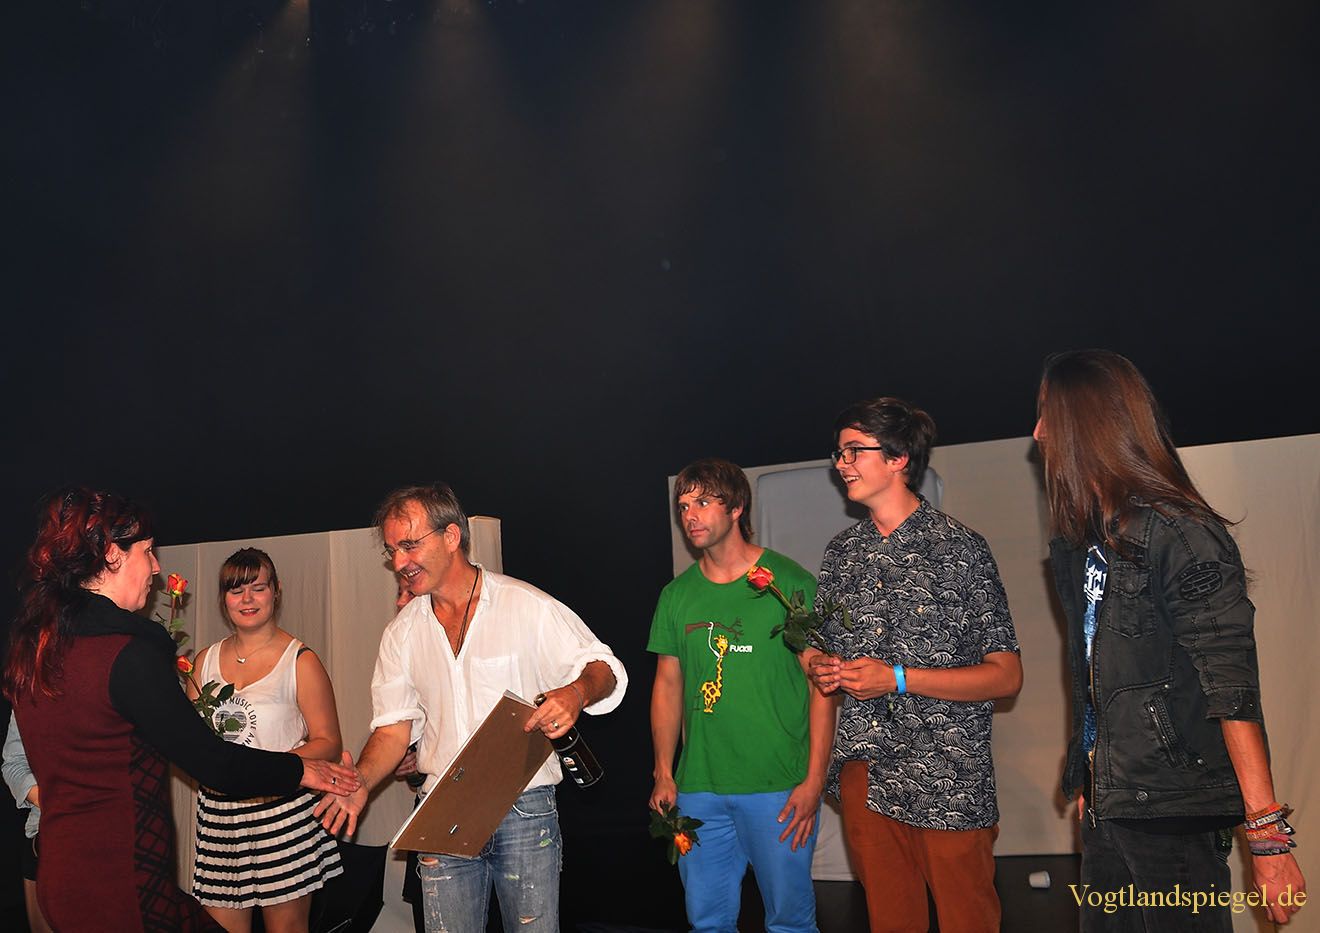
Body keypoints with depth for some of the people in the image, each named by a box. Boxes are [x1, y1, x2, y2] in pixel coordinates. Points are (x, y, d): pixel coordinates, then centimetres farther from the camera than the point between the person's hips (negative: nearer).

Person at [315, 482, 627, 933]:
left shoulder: (529, 607, -6)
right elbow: (393, 726, 9)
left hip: (524, 810, -3)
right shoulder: (402, 632, 8)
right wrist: (359, 784, -8)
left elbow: (604, 667, -4)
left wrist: (576, 693, -27)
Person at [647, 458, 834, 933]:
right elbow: (668, 685, 13)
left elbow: (821, 682, -6)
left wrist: (814, 779, -11)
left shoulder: (788, 583, -5)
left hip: (778, 787, -4)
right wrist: (664, 774, 9)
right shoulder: (676, 595, 7)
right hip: (698, 788, 4)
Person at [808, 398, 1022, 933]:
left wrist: (897, 679, -16)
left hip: (948, 782, -5)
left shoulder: (958, 547, -7)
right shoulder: (840, 553, 10)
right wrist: (823, 669, -2)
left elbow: (1006, 676, -8)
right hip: (864, 775, 5)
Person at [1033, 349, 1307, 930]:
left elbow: (1232, 689, -18)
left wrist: (1268, 838, -20)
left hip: (1172, 812, -8)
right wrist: (1087, 784, 14)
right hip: (1107, 806, 8)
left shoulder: (1179, 533, -14)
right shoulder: (1084, 541, 10)